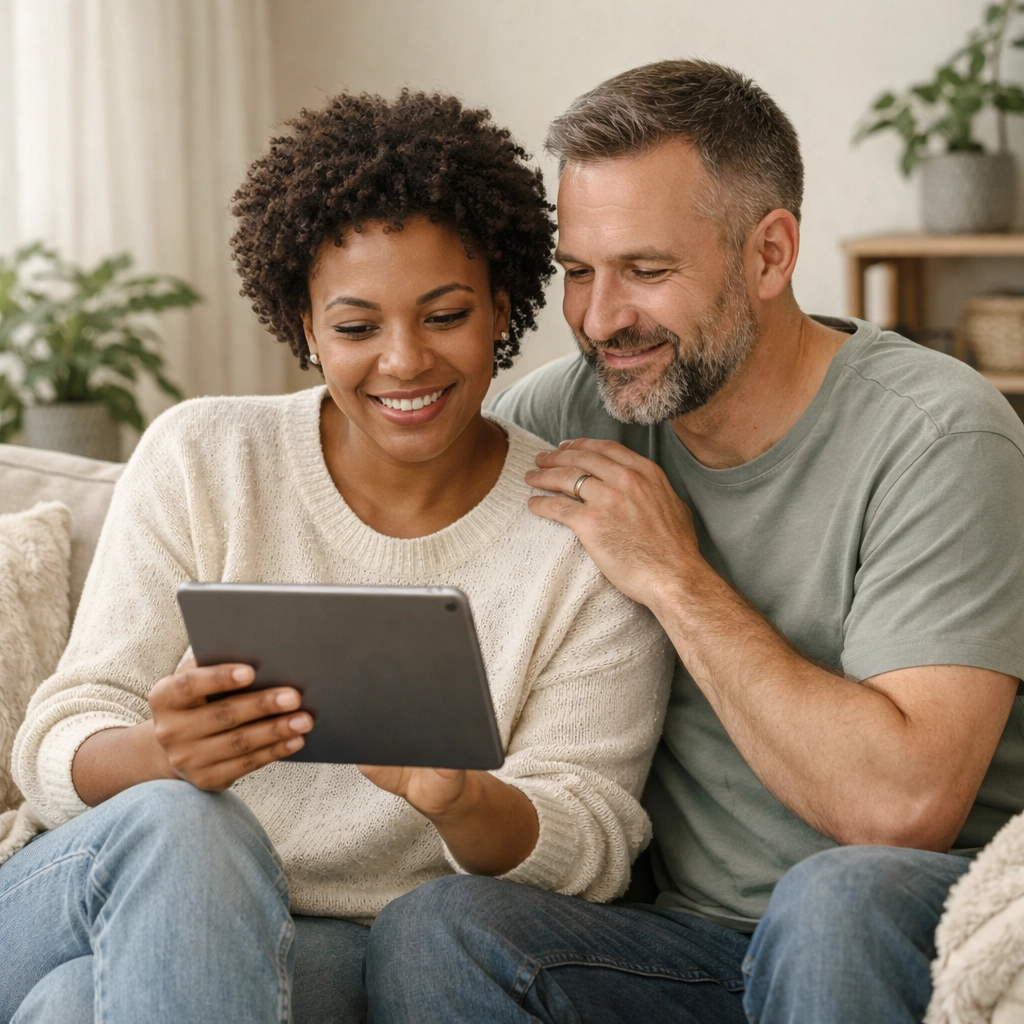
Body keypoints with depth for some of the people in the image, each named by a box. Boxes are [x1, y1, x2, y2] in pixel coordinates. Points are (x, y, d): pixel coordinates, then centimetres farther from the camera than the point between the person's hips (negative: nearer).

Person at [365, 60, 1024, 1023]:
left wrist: (675, 578, -18)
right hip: (685, 936, 3)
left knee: (841, 898, -37)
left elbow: (903, 805, -23)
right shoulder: (571, 411, 1)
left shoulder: (935, 438, -14)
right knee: (427, 932, -23)